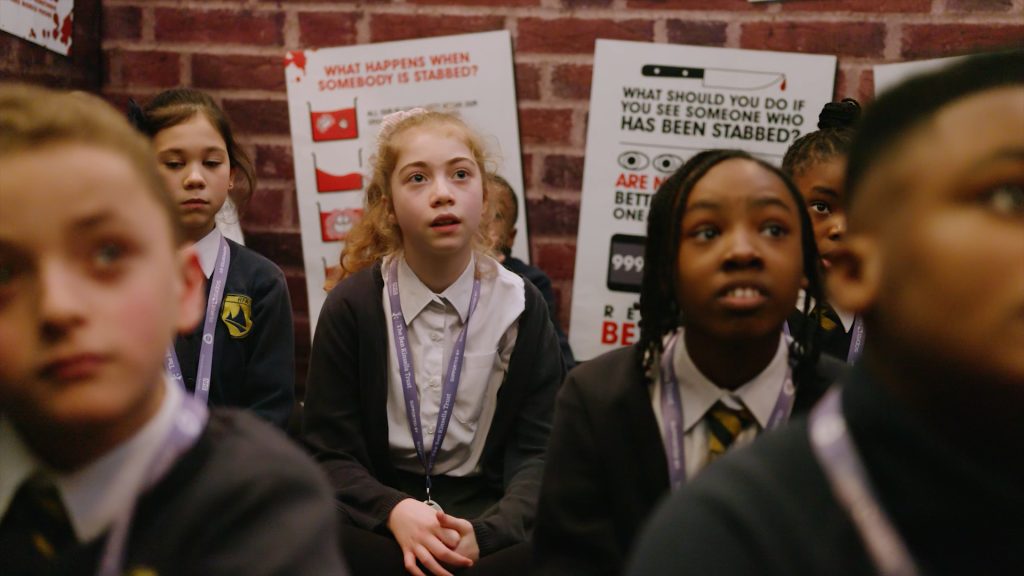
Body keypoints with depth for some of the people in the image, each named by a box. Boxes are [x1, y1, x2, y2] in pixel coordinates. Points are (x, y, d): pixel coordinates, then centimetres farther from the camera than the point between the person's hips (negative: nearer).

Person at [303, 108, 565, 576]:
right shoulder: (351, 306, 0)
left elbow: (538, 450, -1)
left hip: (487, 516, 1)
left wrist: (488, 532, -21)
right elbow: (329, 453, -1)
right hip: (381, 515, 0)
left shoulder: (521, 308, 2)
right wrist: (395, 511, -22)